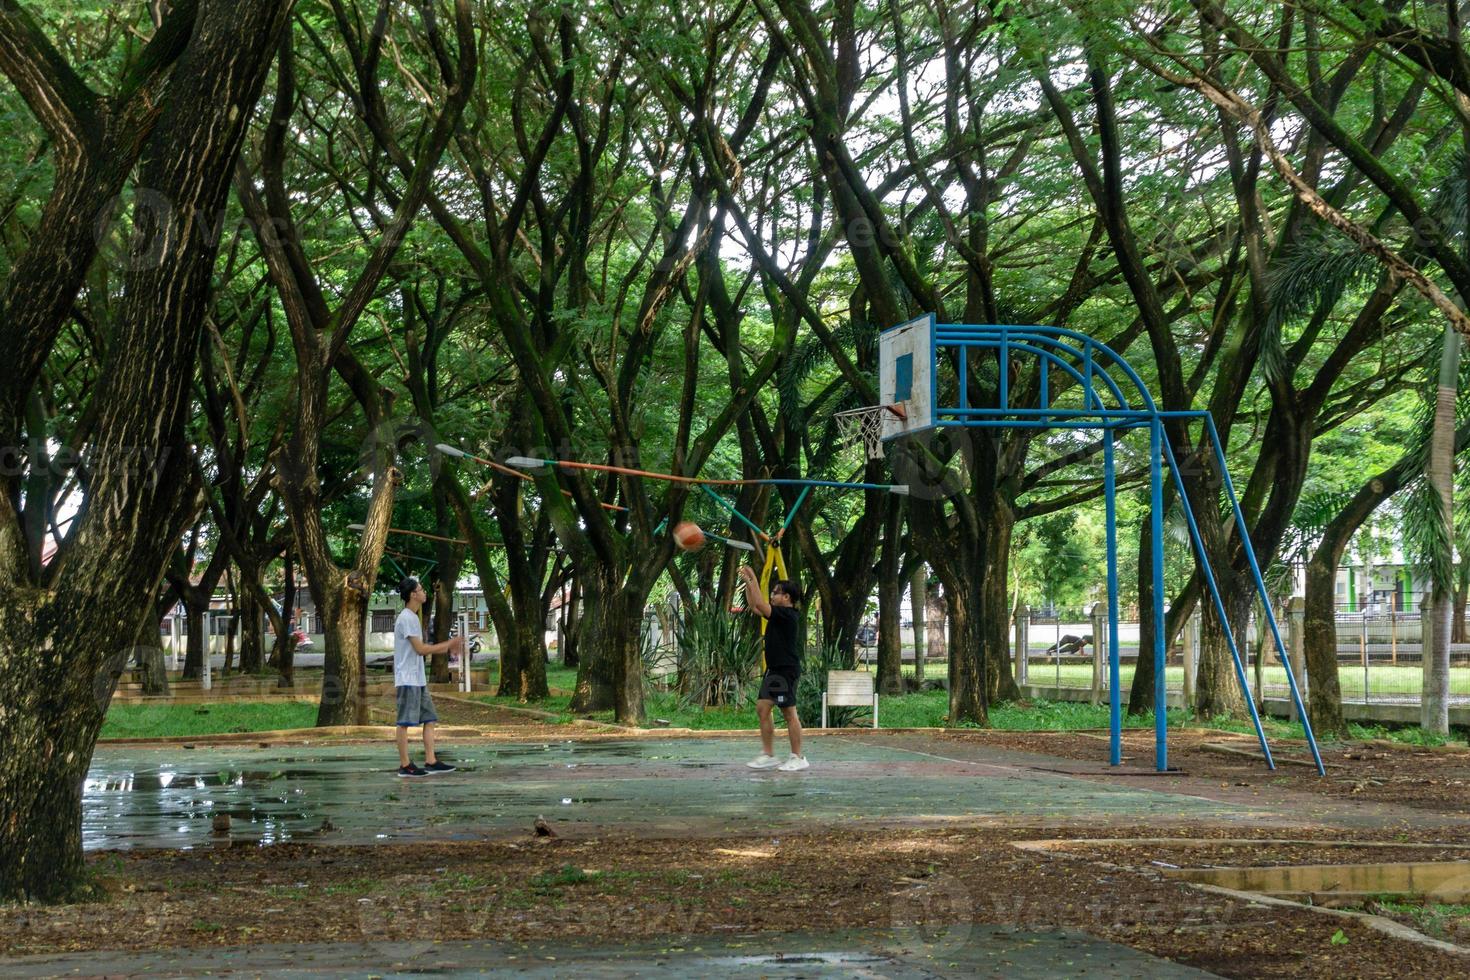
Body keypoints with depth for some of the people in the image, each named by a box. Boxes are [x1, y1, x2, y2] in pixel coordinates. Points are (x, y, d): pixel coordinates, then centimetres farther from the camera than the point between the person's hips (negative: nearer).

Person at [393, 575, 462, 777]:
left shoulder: (413, 617, 16)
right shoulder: (406, 619, -15)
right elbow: (421, 649, -18)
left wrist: (448, 648, 13)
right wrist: (448, 644, -11)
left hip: (418, 679, 10)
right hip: (407, 679, -10)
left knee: (429, 719, 8)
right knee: (405, 722, -4)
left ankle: (431, 762, 9)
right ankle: (405, 765, -1)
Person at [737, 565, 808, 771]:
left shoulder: (788, 615, -15)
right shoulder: (778, 614, 13)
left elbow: (760, 604, -23)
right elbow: (753, 606, 21)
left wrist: (752, 580, -16)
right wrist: (748, 582, 14)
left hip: (786, 670, -10)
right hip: (774, 669, 10)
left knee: (789, 713, -5)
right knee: (762, 708, 8)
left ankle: (798, 758, 0)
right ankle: (768, 755, 13)